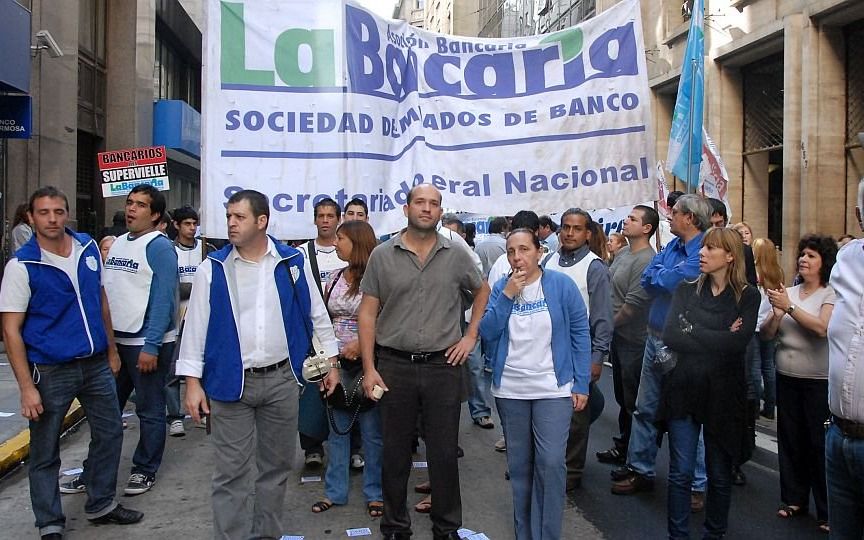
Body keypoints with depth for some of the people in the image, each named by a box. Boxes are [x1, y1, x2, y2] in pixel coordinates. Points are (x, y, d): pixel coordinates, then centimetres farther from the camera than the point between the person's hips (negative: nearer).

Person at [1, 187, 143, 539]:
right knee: (45, 453, 6)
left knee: (110, 433, 15)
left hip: (96, 364, 5)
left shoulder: (89, 248, 3)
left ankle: (101, 505, 34)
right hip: (50, 371, -5)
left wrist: (111, 349, 14)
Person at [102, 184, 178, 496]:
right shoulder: (117, 243, 11)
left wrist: (151, 346, -21)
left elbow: (164, 300, -17)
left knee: (149, 411, 6)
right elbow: (105, 291, 17)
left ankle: (145, 470, 19)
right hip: (114, 341, 8)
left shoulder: (159, 247, -12)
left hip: (147, 343, -7)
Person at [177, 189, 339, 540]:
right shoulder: (213, 268, -2)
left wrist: (330, 360, 7)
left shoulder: (293, 262, 1)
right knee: (231, 472, 2)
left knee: (276, 465, 14)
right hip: (230, 382, -2)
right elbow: (196, 325, -1)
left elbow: (317, 314, 8)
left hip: (281, 379, 2)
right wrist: (193, 382, -5)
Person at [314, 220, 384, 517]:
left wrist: (362, 343, -21)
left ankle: (375, 493, 17)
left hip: (367, 363, -6)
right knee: (336, 429, 13)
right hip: (336, 363, 6)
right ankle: (335, 491, 25)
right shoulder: (335, 277, 10)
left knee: (372, 431, 4)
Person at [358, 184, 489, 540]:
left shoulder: (457, 256, 3)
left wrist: (471, 335, 7)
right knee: (395, 452, 11)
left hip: (443, 366, 0)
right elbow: (367, 313, 1)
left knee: (444, 453, 9)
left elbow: (482, 291, 18)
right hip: (394, 366, 0)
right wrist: (369, 368, -4)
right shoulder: (382, 255, 0)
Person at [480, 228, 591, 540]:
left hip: (553, 389, -3)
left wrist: (581, 384, -6)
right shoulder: (501, 288, 3)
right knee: (519, 465, 12)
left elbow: (580, 334, -3)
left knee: (550, 464, -9)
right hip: (510, 391, 3)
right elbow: (487, 333, -5)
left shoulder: (561, 285, -6)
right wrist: (507, 296, -16)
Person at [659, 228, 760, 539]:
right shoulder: (686, 291, 6)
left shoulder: (747, 296, -1)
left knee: (719, 474, 10)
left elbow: (738, 343, -16)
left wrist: (692, 332, -11)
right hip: (683, 390, 1)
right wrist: (717, 339, -11)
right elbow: (670, 336, -8)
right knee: (680, 473, 3)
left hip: (723, 394, -1)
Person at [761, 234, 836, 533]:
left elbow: (822, 328, -22)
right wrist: (777, 313, -14)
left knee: (819, 443, -1)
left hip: (818, 380, -4)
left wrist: (789, 307, -24)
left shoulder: (831, 294, -4)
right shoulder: (788, 292, 8)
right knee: (790, 439, 10)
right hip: (786, 376, 5)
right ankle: (794, 499, 24)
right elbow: (766, 334, 4)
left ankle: (827, 511, 11)